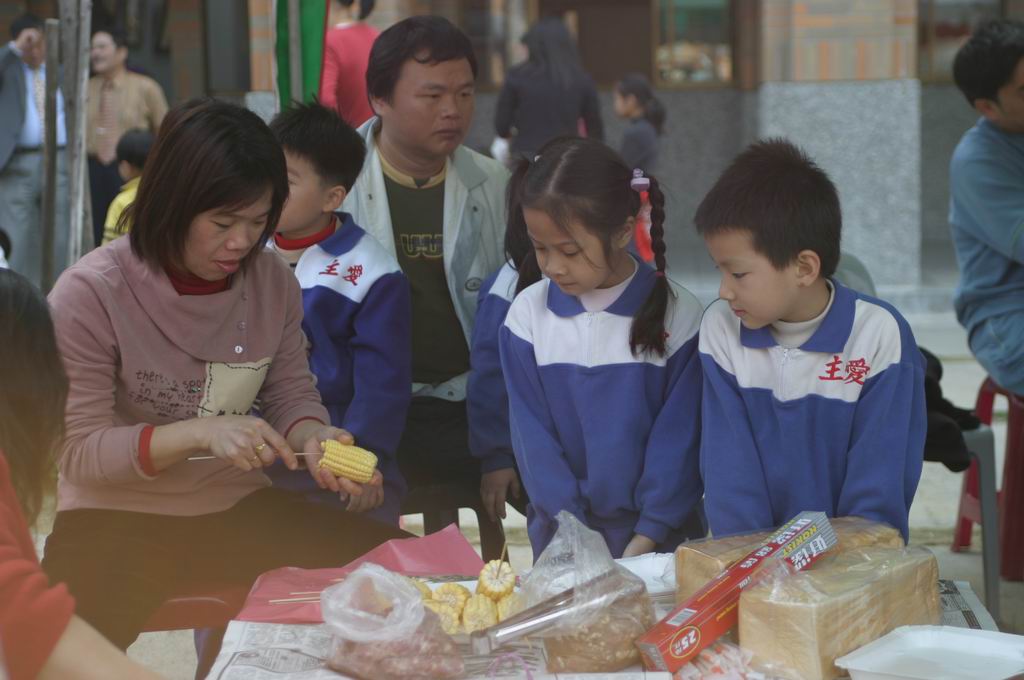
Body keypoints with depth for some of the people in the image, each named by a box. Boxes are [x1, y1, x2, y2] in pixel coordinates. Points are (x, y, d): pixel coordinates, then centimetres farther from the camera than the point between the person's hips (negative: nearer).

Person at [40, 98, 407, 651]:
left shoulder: (272, 280, -1)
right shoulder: (90, 295, -14)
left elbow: (291, 394, 10)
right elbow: (77, 452, -14)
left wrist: (311, 437, -14)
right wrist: (200, 432, -28)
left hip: (237, 508, 5)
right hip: (117, 519, -5)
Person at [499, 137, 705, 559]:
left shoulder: (676, 314, -5)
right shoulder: (528, 314, 0)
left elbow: (679, 437, -3)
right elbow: (533, 437, 0)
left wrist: (646, 538, -7)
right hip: (564, 537, 1)